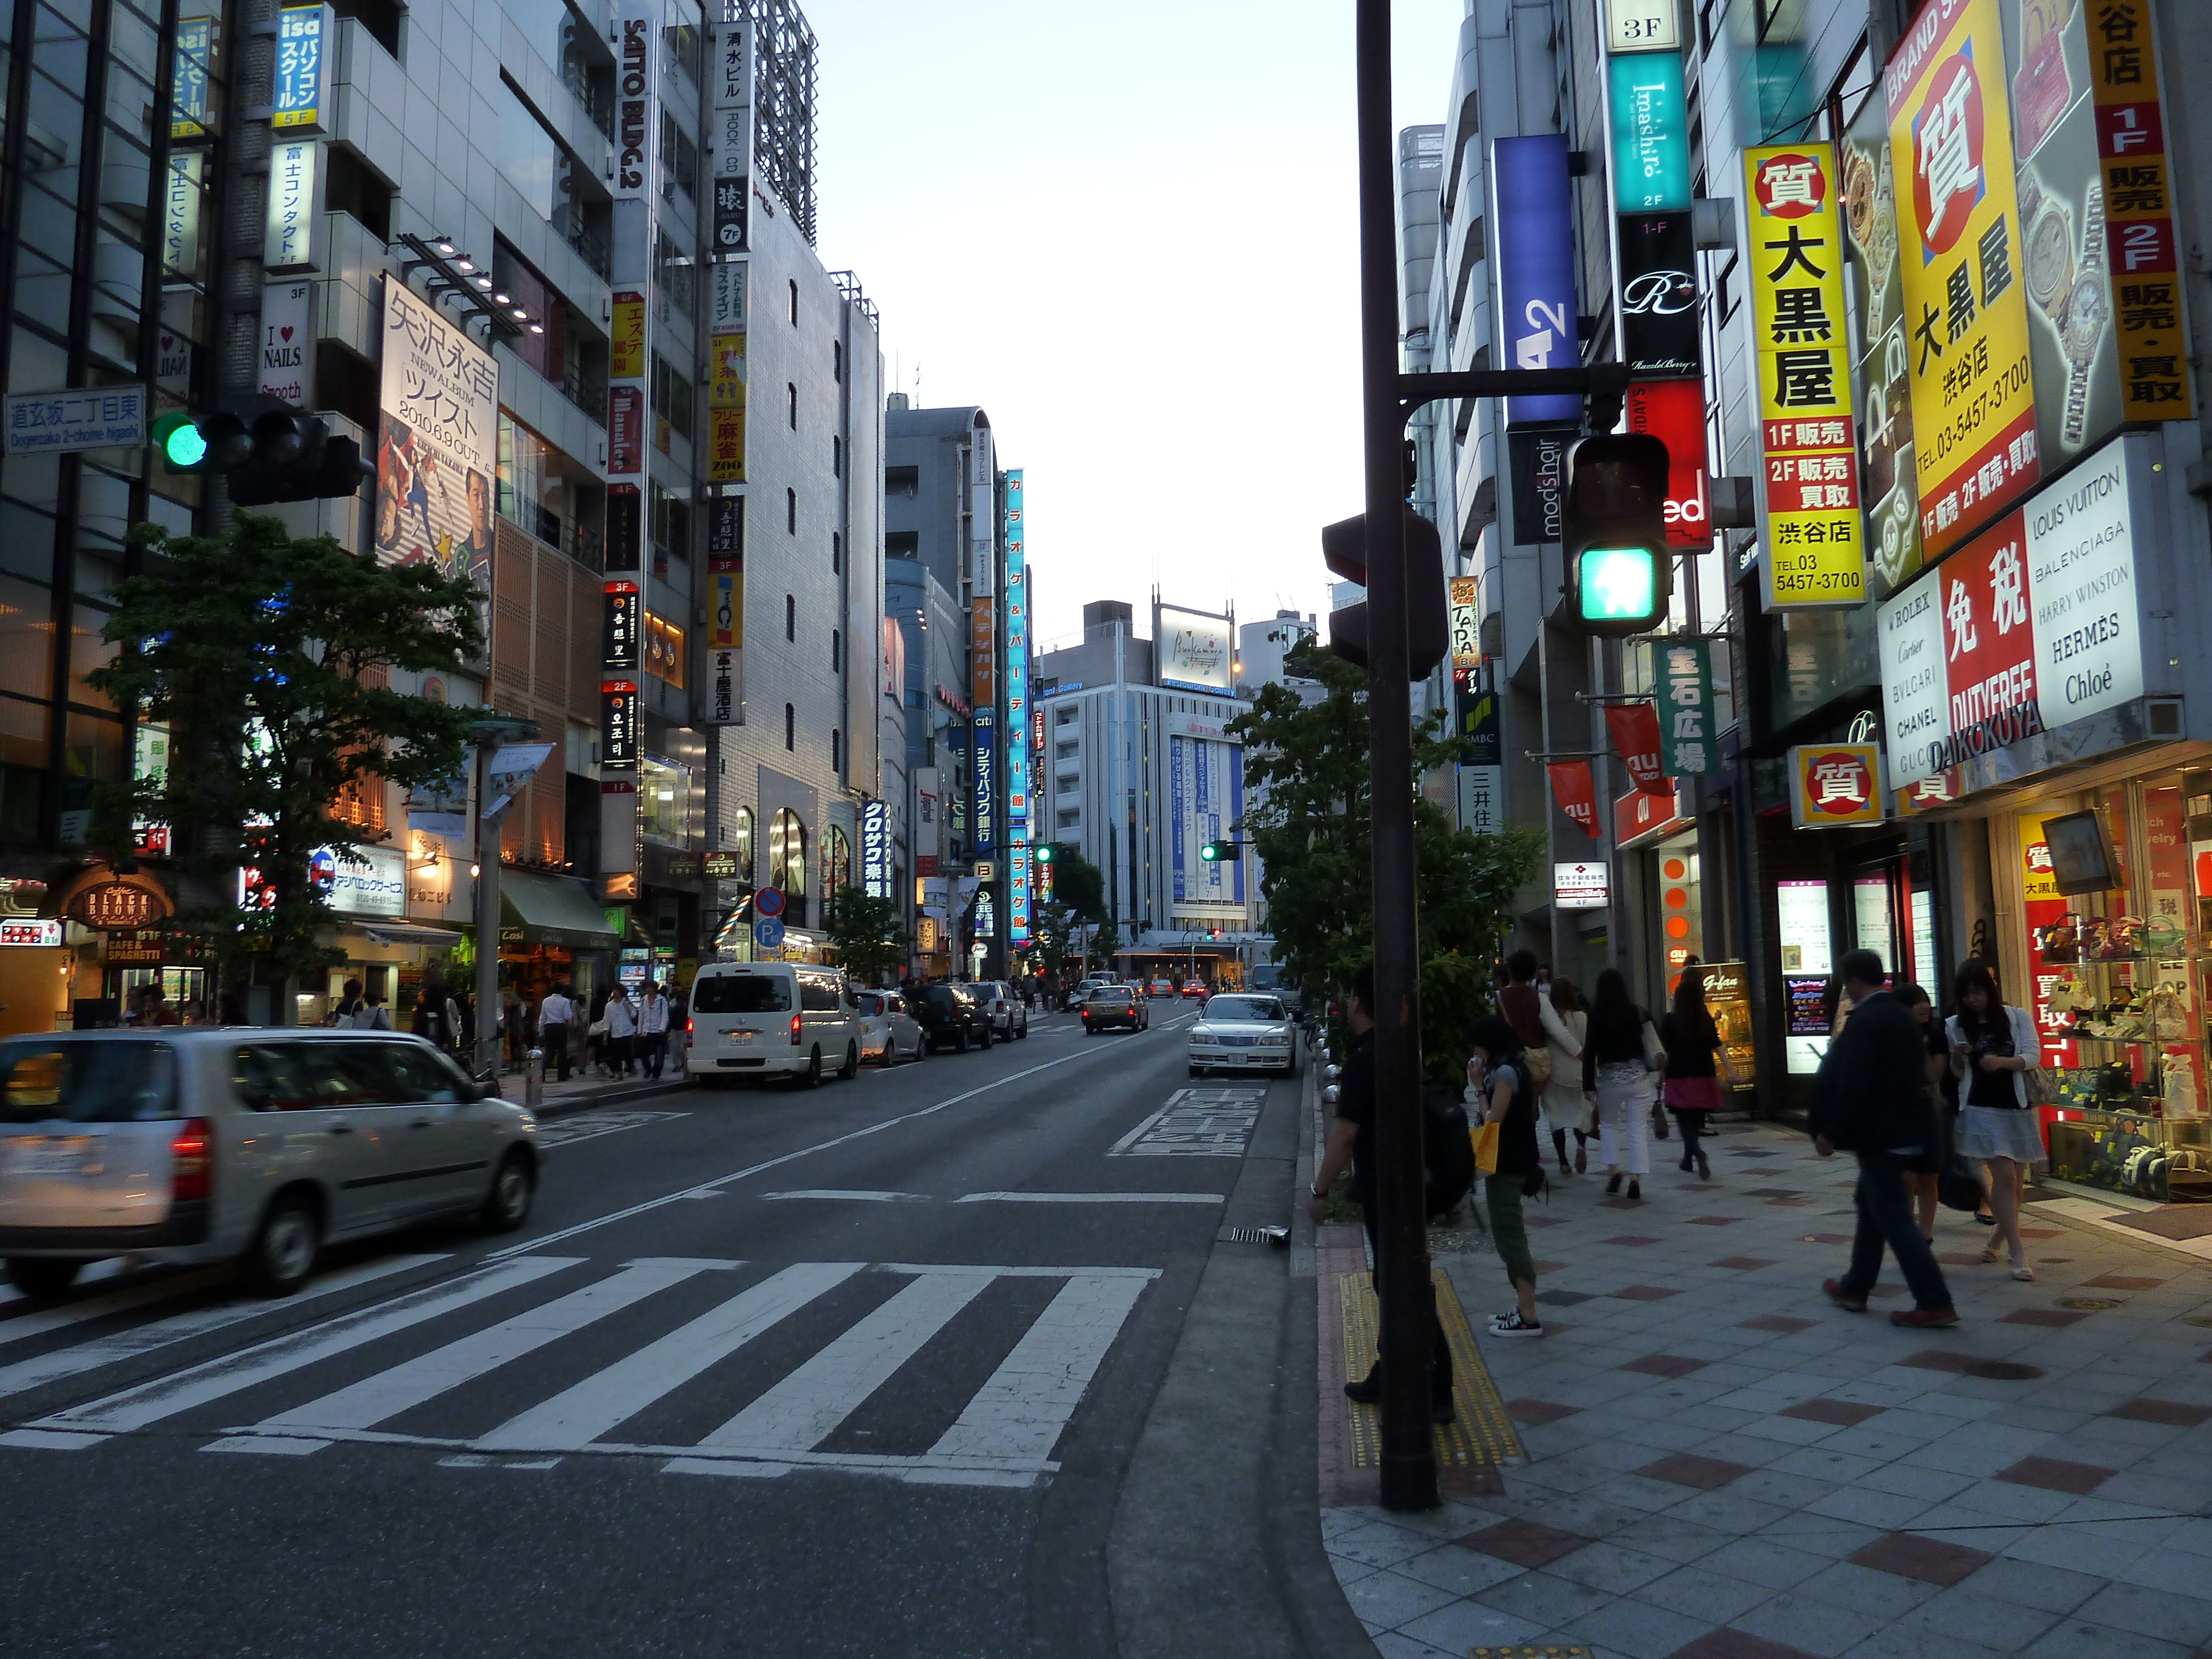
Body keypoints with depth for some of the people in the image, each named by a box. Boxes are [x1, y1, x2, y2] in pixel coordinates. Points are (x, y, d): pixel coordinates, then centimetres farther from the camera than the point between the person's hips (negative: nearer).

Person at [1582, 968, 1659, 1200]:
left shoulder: (1597, 1016, -7)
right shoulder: (1636, 1012, -1)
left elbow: (1589, 1052, -7)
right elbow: (1650, 1042, -1)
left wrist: (1588, 1085, -4)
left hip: (1609, 1079, -1)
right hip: (1637, 1076, 1)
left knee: (1608, 1123, 19)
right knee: (1638, 1129, 4)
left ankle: (1614, 1169, 7)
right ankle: (1636, 1179, -1)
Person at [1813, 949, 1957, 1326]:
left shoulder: (1863, 1020, -18)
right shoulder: (1904, 1015, 9)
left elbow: (1852, 1084, -22)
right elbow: (1916, 1072, 16)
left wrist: (1830, 1133, -14)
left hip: (1878, 1132, -10)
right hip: (1906, 1128, 10)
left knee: (1894, 1217, -3)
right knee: (1872, 1205, 19)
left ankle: (1934, 1303, -3)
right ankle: (1855, 1287, 30)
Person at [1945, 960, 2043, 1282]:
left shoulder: (2018, 1018, 3)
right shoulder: (1956, 1025, 2)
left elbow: (2033, 1055, -6)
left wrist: (2002, 1062, -24)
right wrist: (1958, 1058, -14)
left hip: (2017, 1107, 2)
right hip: (1981, 1108, -2)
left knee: (2017, 1180, 10)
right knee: (2004, 1177, -13)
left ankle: (1999, 1238, 33)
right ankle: (2017, 1254, -10)